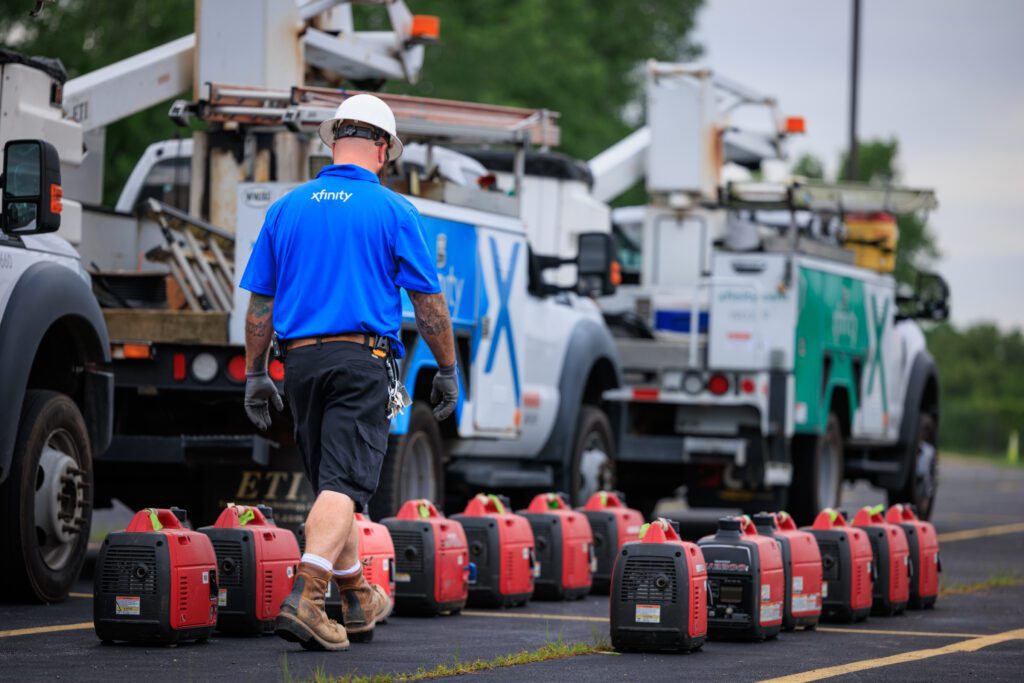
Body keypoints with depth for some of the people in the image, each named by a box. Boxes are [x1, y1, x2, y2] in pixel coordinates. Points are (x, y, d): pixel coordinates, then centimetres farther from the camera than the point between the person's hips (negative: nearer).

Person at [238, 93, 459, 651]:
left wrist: (255, 374, 17)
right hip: (361, 357, -4)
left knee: (332, 481, 16)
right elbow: (428, 301, 0)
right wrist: (447, 369, 10)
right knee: (344, 484, -10)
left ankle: (359, 603, 28)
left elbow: (259, 301, 11)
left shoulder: (287, 208, 10)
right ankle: (304, 597, -27)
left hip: (300, 360, 4)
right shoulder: (393, 211, 0)